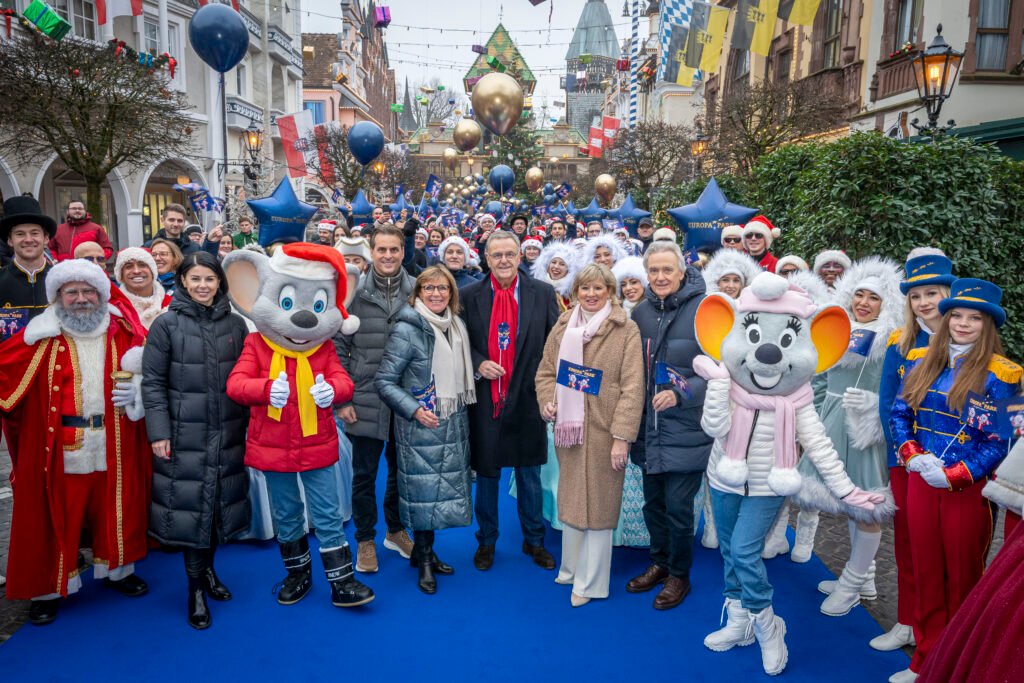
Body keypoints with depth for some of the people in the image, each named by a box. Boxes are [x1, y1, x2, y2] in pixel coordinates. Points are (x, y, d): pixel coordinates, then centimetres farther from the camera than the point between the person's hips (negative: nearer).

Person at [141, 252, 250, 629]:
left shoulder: (235, 323, 5)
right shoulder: (167, 324, -4)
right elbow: (152, 382, -4)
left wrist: (251, 423, 7)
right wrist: (159, 432, -9)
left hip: (228, 432, 3)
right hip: (185, 434, -3)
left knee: (221, 501, 12)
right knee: (190, 505, 1)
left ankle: (208, 569, 33)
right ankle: (195, 588, 16)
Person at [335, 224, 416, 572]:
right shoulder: (354, 292, -5)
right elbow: (337, 347, -2)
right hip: (365, 400, -2)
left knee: (401, 468, 16)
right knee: (364, 473, 9)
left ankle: (395, 529, 37)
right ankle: (365, 539, 27)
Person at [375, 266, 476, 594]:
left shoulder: (457, 325, 7)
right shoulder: (406, 329, -12)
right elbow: (384, 381, -12)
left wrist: (462, 409, 11)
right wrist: (414, 409, -21)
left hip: (453, 425, 6)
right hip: (420, 428, -6)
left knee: (445, 488, 12)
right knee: (423, 489, 1)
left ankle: (424, 551, 29)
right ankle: (424, 560, 18)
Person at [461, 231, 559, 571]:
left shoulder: (543, 293, -1)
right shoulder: (469, 295, -1)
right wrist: (478, 364, -13)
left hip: (528, 398, 0)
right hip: (485, 398, 0)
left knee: (530, 473, 13)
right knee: (486, 473, 12)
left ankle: (534, 540, 31)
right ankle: (486, 540, 30)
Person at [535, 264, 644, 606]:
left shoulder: (626, 330, -8)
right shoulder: (562, 327, 7)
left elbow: (632, 388, -11)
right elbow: (545, 372, 15)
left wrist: (622, 436, -16)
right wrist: (547, 401, -5)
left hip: (604, 430, -5)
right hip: (568, 427, 5)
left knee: (598, 504, 4)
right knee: (570, 500, 16)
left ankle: (590, 581, 18)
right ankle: (571, 568, 34)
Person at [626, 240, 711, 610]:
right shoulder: (640, 312, 5)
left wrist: (680, 394, -23)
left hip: (685, 428, -5)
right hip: (649, 426, 5)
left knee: (678, 505, 3)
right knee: (652, 501, 17)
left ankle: (679, 575, 25)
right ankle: (659, 563, 37)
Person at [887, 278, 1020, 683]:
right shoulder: (921, 362, 5)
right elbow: (900, 414, 8)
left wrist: (954, 476, -18)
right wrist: (912, 453, -9)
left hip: (968, 488, -4)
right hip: (920, 482, 4)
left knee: (963, 577, 9)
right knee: (926, 573, 13)